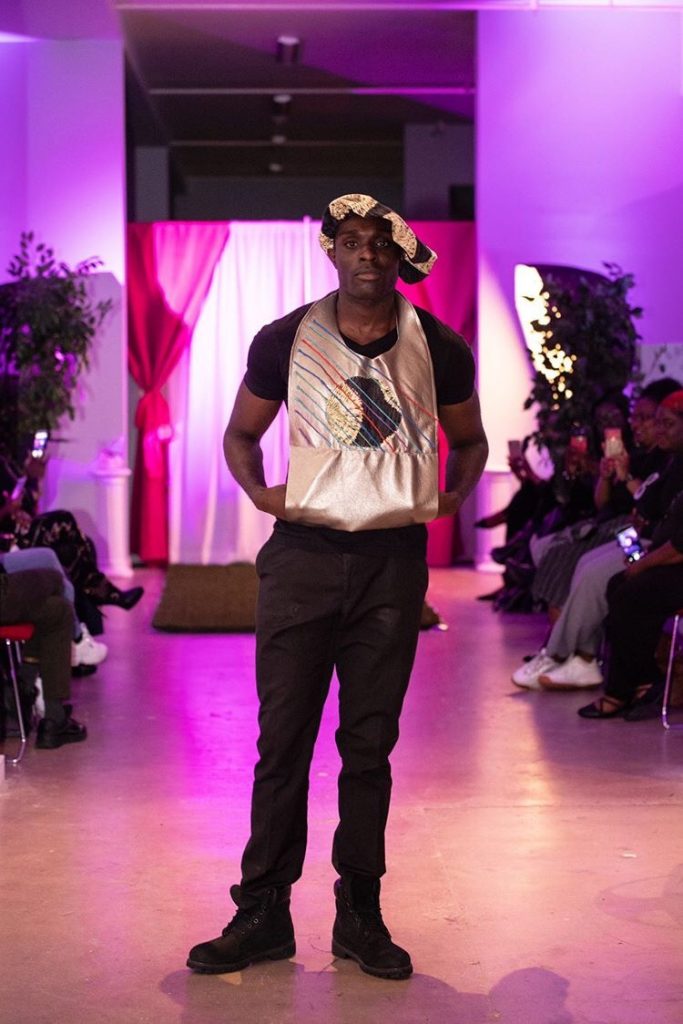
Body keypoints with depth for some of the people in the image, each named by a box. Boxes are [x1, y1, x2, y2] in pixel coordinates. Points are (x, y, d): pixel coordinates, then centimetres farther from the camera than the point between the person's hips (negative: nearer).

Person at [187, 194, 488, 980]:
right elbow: (241, 433, 12)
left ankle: (360, 915, 19)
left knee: (371, 741, 8)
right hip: (304, 554, -1)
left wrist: (454, 495, -1)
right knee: (282, 738, 0)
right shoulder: (285, 341, -1)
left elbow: (470, 440, 17)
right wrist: (257, 490, -6)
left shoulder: (438, 349, 2)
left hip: (394, 561, 1)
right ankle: (263, 915, 10)